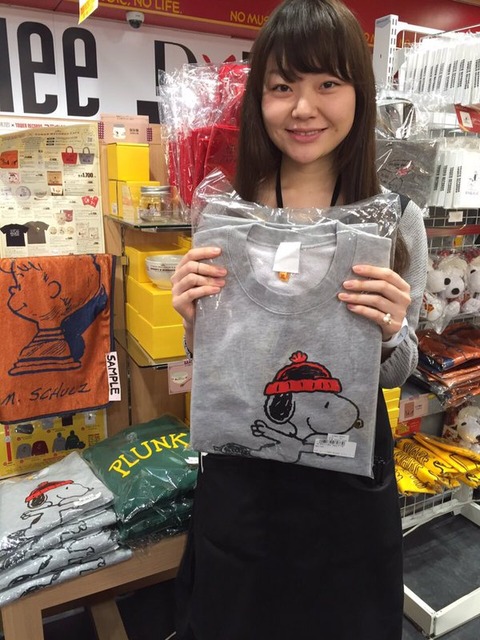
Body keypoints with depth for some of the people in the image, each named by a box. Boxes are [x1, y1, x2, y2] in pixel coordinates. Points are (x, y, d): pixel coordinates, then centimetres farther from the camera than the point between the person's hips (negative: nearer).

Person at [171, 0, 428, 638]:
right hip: (241, 471, 1)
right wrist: (195, 322, -19)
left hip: (349, 469, 0)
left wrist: (392, 334, -21)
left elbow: (396, 373, 0)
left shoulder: (397, 218, -9)